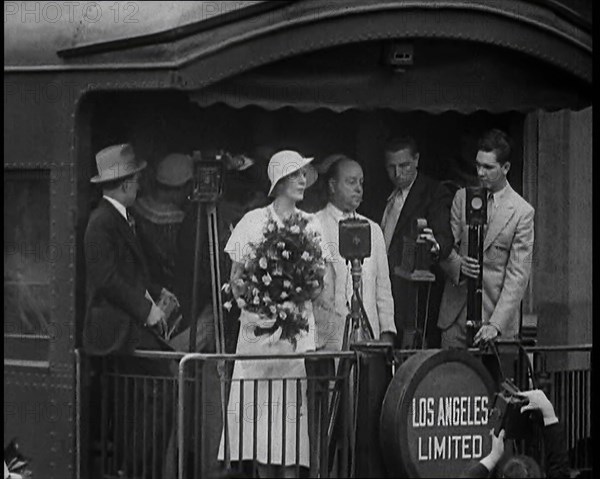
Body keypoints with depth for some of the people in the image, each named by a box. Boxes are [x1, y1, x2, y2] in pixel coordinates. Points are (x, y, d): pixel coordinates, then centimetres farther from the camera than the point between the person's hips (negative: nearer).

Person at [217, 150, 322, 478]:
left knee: (293, 401, -6)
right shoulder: (254, 222, 5)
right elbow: (236, 279, 7)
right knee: (260, 401, -4)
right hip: (259, 324, -1)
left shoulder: (311, 226, 11)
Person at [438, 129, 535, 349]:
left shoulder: (522, 212, -5)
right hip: (455, 314, 3)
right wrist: (458, 265, -14)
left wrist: (496, 324, -19)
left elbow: (517, 276, -9)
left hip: (495, 311, -3)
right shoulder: (462, 197, 8)